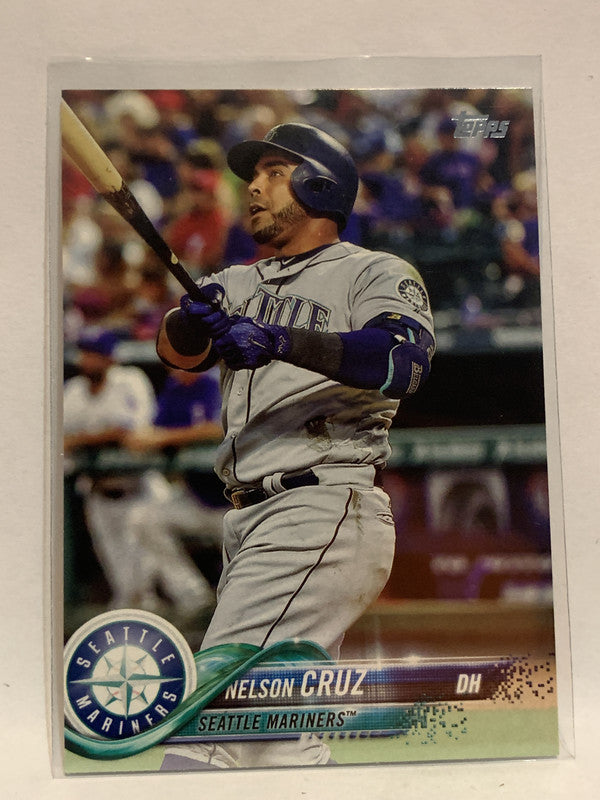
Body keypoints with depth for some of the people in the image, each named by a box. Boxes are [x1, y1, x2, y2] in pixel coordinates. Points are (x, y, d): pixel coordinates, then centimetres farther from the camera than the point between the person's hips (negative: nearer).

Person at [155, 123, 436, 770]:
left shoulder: (376, 273, 1)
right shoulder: (239, 283, 20)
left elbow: (406, 360, -19)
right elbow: (178, 352, 2)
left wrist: (283, 340, -32)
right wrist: (191, 320, -21)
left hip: (324, 515, -7)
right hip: (250, 523, 8)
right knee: (282, 744, 16)